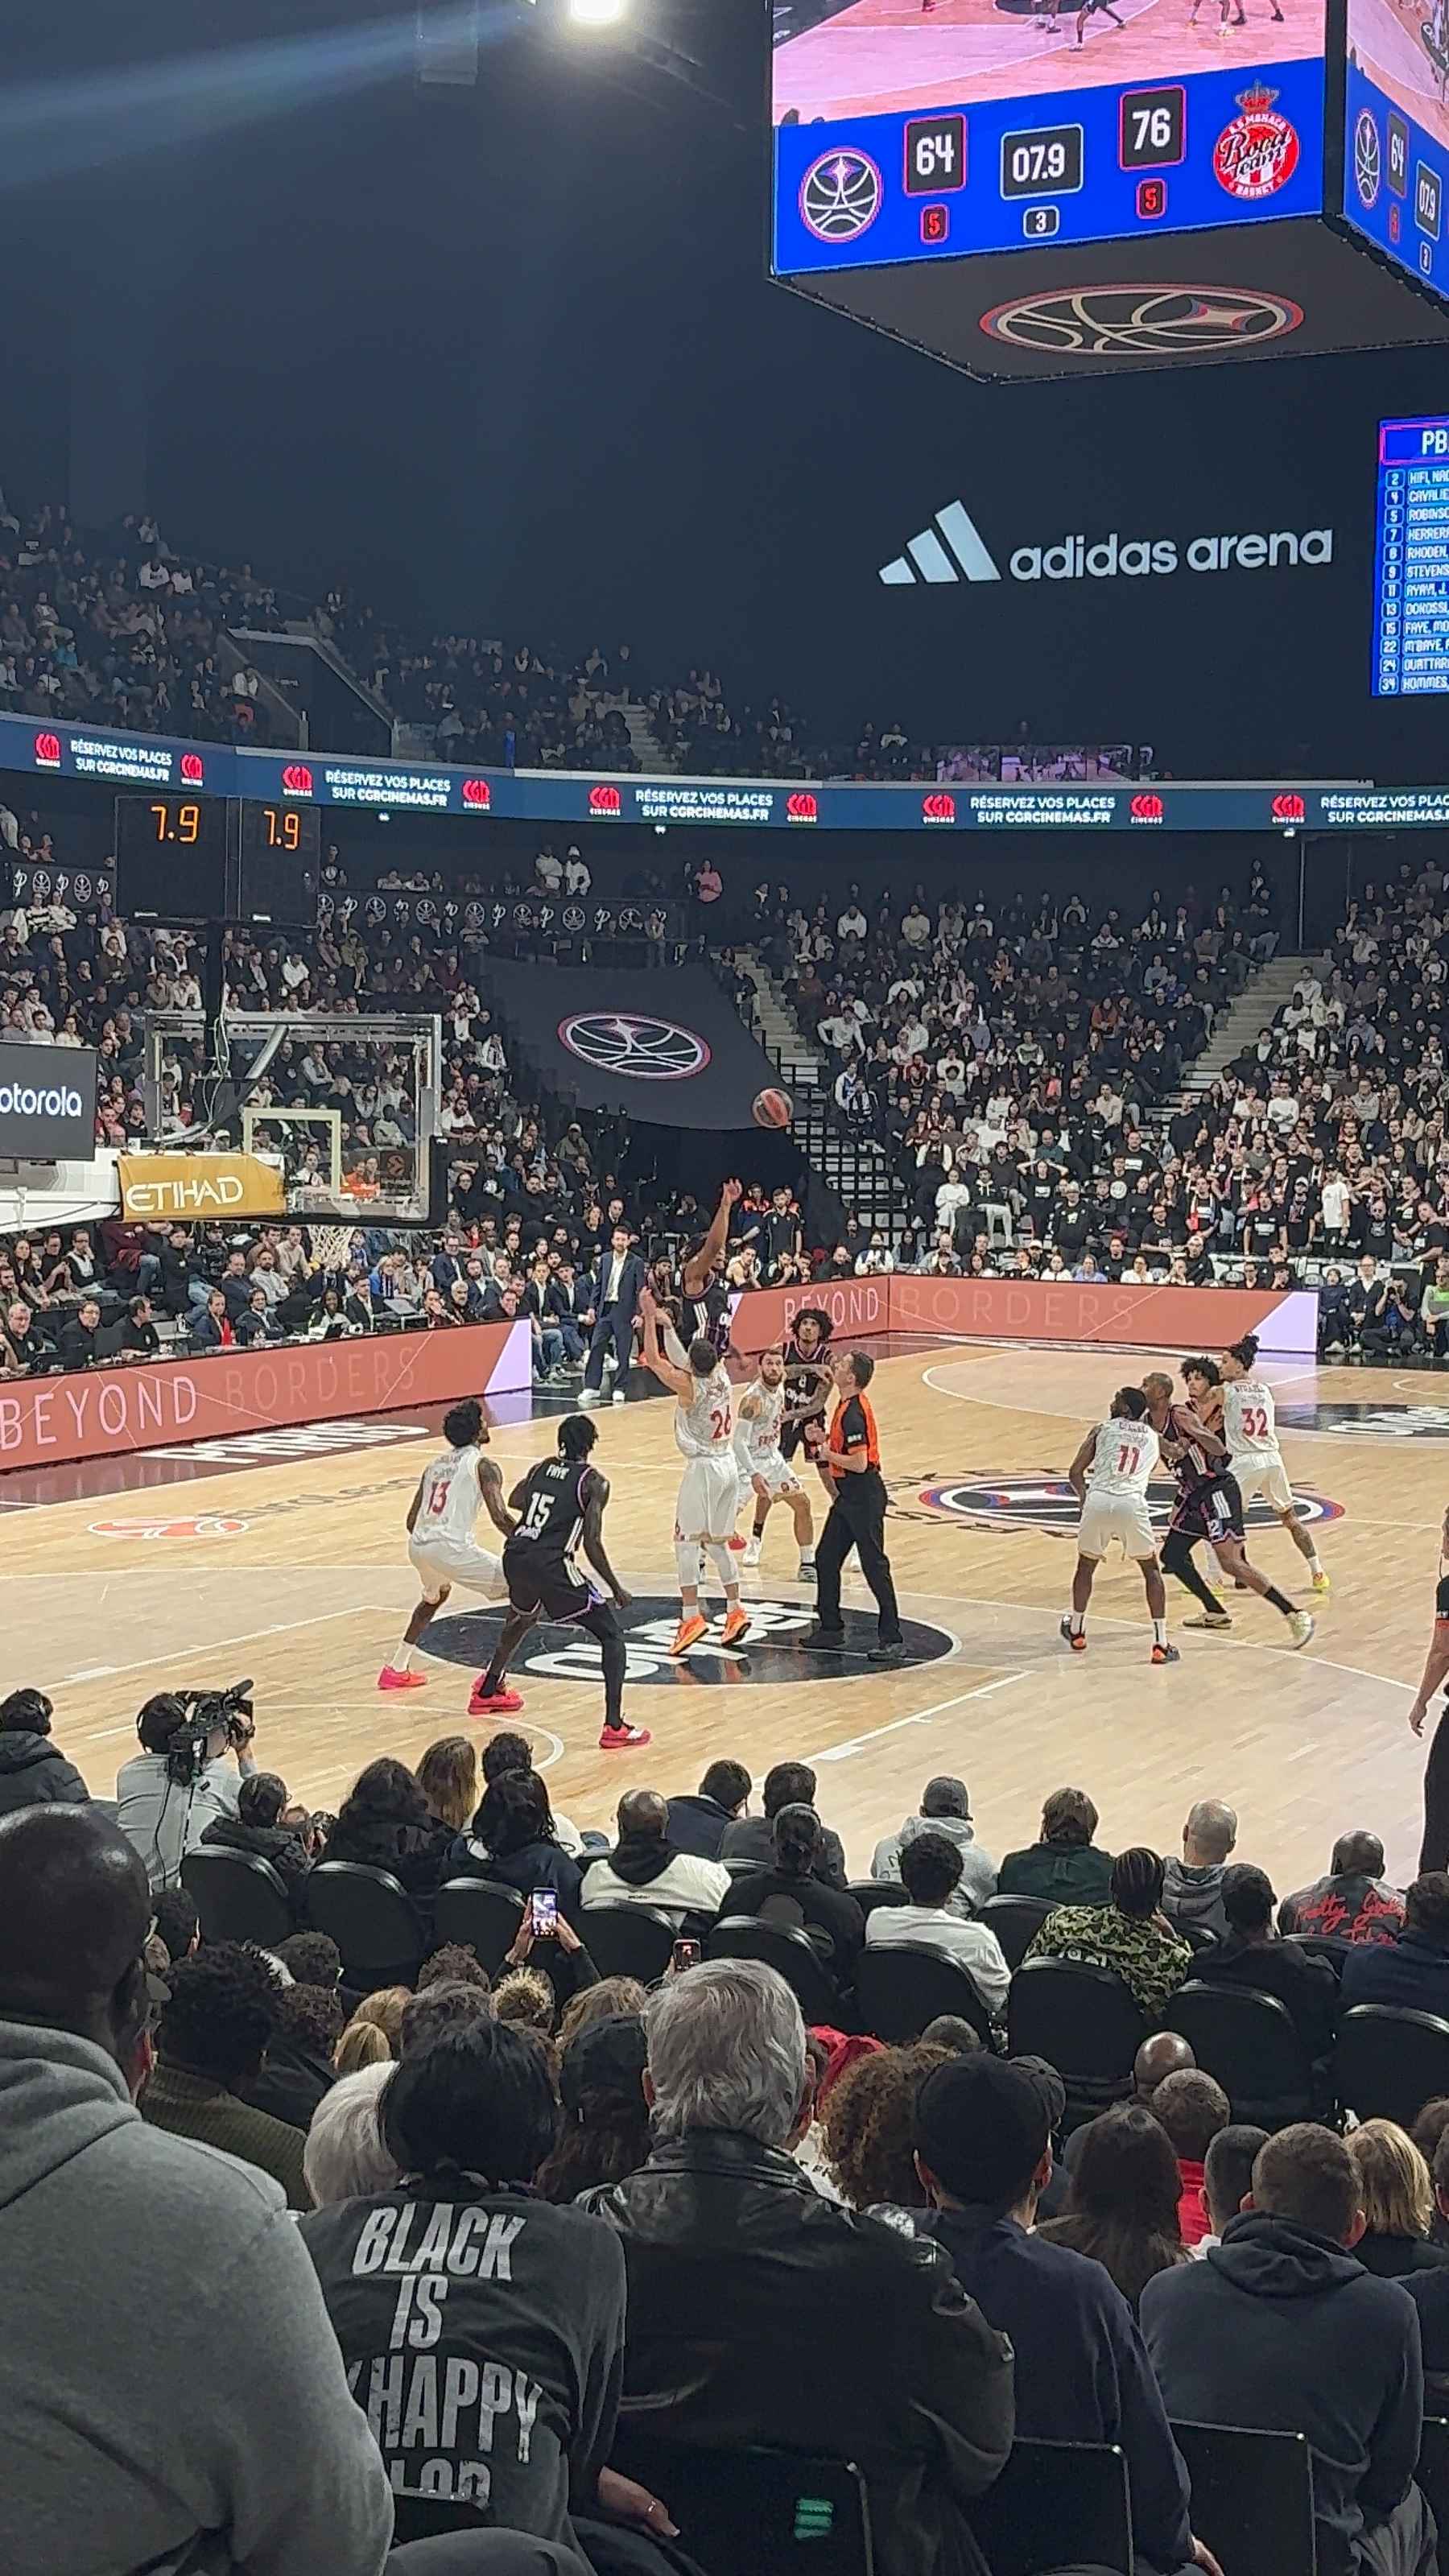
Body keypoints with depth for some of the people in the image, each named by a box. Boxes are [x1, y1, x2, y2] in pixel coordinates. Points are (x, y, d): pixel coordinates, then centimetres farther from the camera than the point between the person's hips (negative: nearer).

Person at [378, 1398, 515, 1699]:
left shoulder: (435, 1465, 22)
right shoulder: (483, 1466, 1)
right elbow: (499, 1517, -13)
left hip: (418, 1545, 8)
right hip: (451, 1547, -8)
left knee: (436, 1594, 41)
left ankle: (397, 1669, 46)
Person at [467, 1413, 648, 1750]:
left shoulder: (542, 1467, 16)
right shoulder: (594, 1482, -1)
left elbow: (514, 1501, 32)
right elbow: (592, 1544, -8)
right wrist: (616, 1589, 1)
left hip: (515, 1557, 7)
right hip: (552, 1565, -7)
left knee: (523, 1617, 39)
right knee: (612, 1636, 3)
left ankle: (487, 1693, 52)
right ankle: (615, 1728, -11)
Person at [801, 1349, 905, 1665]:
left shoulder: (853, 1413, -21)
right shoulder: (847, 1405, 9)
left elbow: (859, 1463, -25)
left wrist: (827, 1453, -13)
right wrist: (824, 1438, 7)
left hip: (864, 1498, -11)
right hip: (848, 1496, 11)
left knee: (874, 1566, -6)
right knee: (826, 1559, 14)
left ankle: (892, 1640, -2)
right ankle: (831, 1631, 23)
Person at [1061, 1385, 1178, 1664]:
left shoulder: (1102, 1429, 16)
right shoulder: (1152, 1436, 23)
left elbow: (1075, 1473, 11)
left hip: (1098, 1502, 0)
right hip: (1132, 1504, 0)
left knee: (1086, 1565, 25)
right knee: (1151, 1570, 18)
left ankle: (1076, 1631, 38)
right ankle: (1160, 1644, 9)